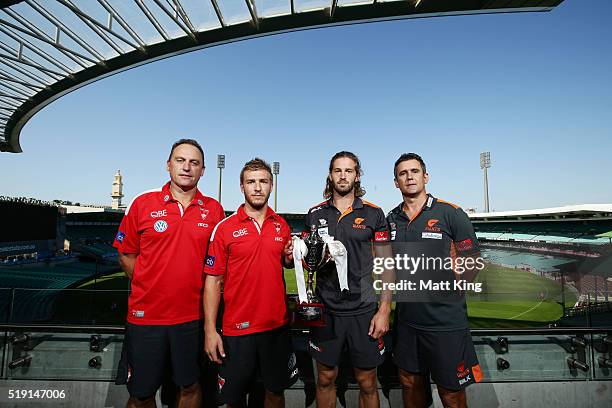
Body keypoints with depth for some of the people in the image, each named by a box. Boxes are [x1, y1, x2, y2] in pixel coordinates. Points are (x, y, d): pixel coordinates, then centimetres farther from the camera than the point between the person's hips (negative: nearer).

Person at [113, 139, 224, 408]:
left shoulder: (214, 210, -1)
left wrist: (201, 290, 2)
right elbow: (126, 254, 4)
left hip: (192, 317, 1)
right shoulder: (143, 203, -2)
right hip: (145, 315, 0)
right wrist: (148, 287, 0)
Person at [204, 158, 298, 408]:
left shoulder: (282, 225, 4)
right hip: (237, 329, -2)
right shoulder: (224, 228, -7)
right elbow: (213, 280, -6)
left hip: (277, 325, 3)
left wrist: (290, 257, -5)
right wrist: (210, 330, -9)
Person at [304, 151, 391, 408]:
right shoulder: (315, 214, 6)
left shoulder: (373, 214, 0)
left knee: (367, 383, 12)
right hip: (325, 309, 2)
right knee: (326, 378, 15)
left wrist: (384, 311, -7)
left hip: (364, 310, -1)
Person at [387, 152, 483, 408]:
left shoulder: (450, 214, -7)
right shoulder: (392, 219, 7)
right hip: (407, 318, 4)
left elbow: (471, 267, -6)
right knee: (410, 384, 19)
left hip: (446, 320, -4)